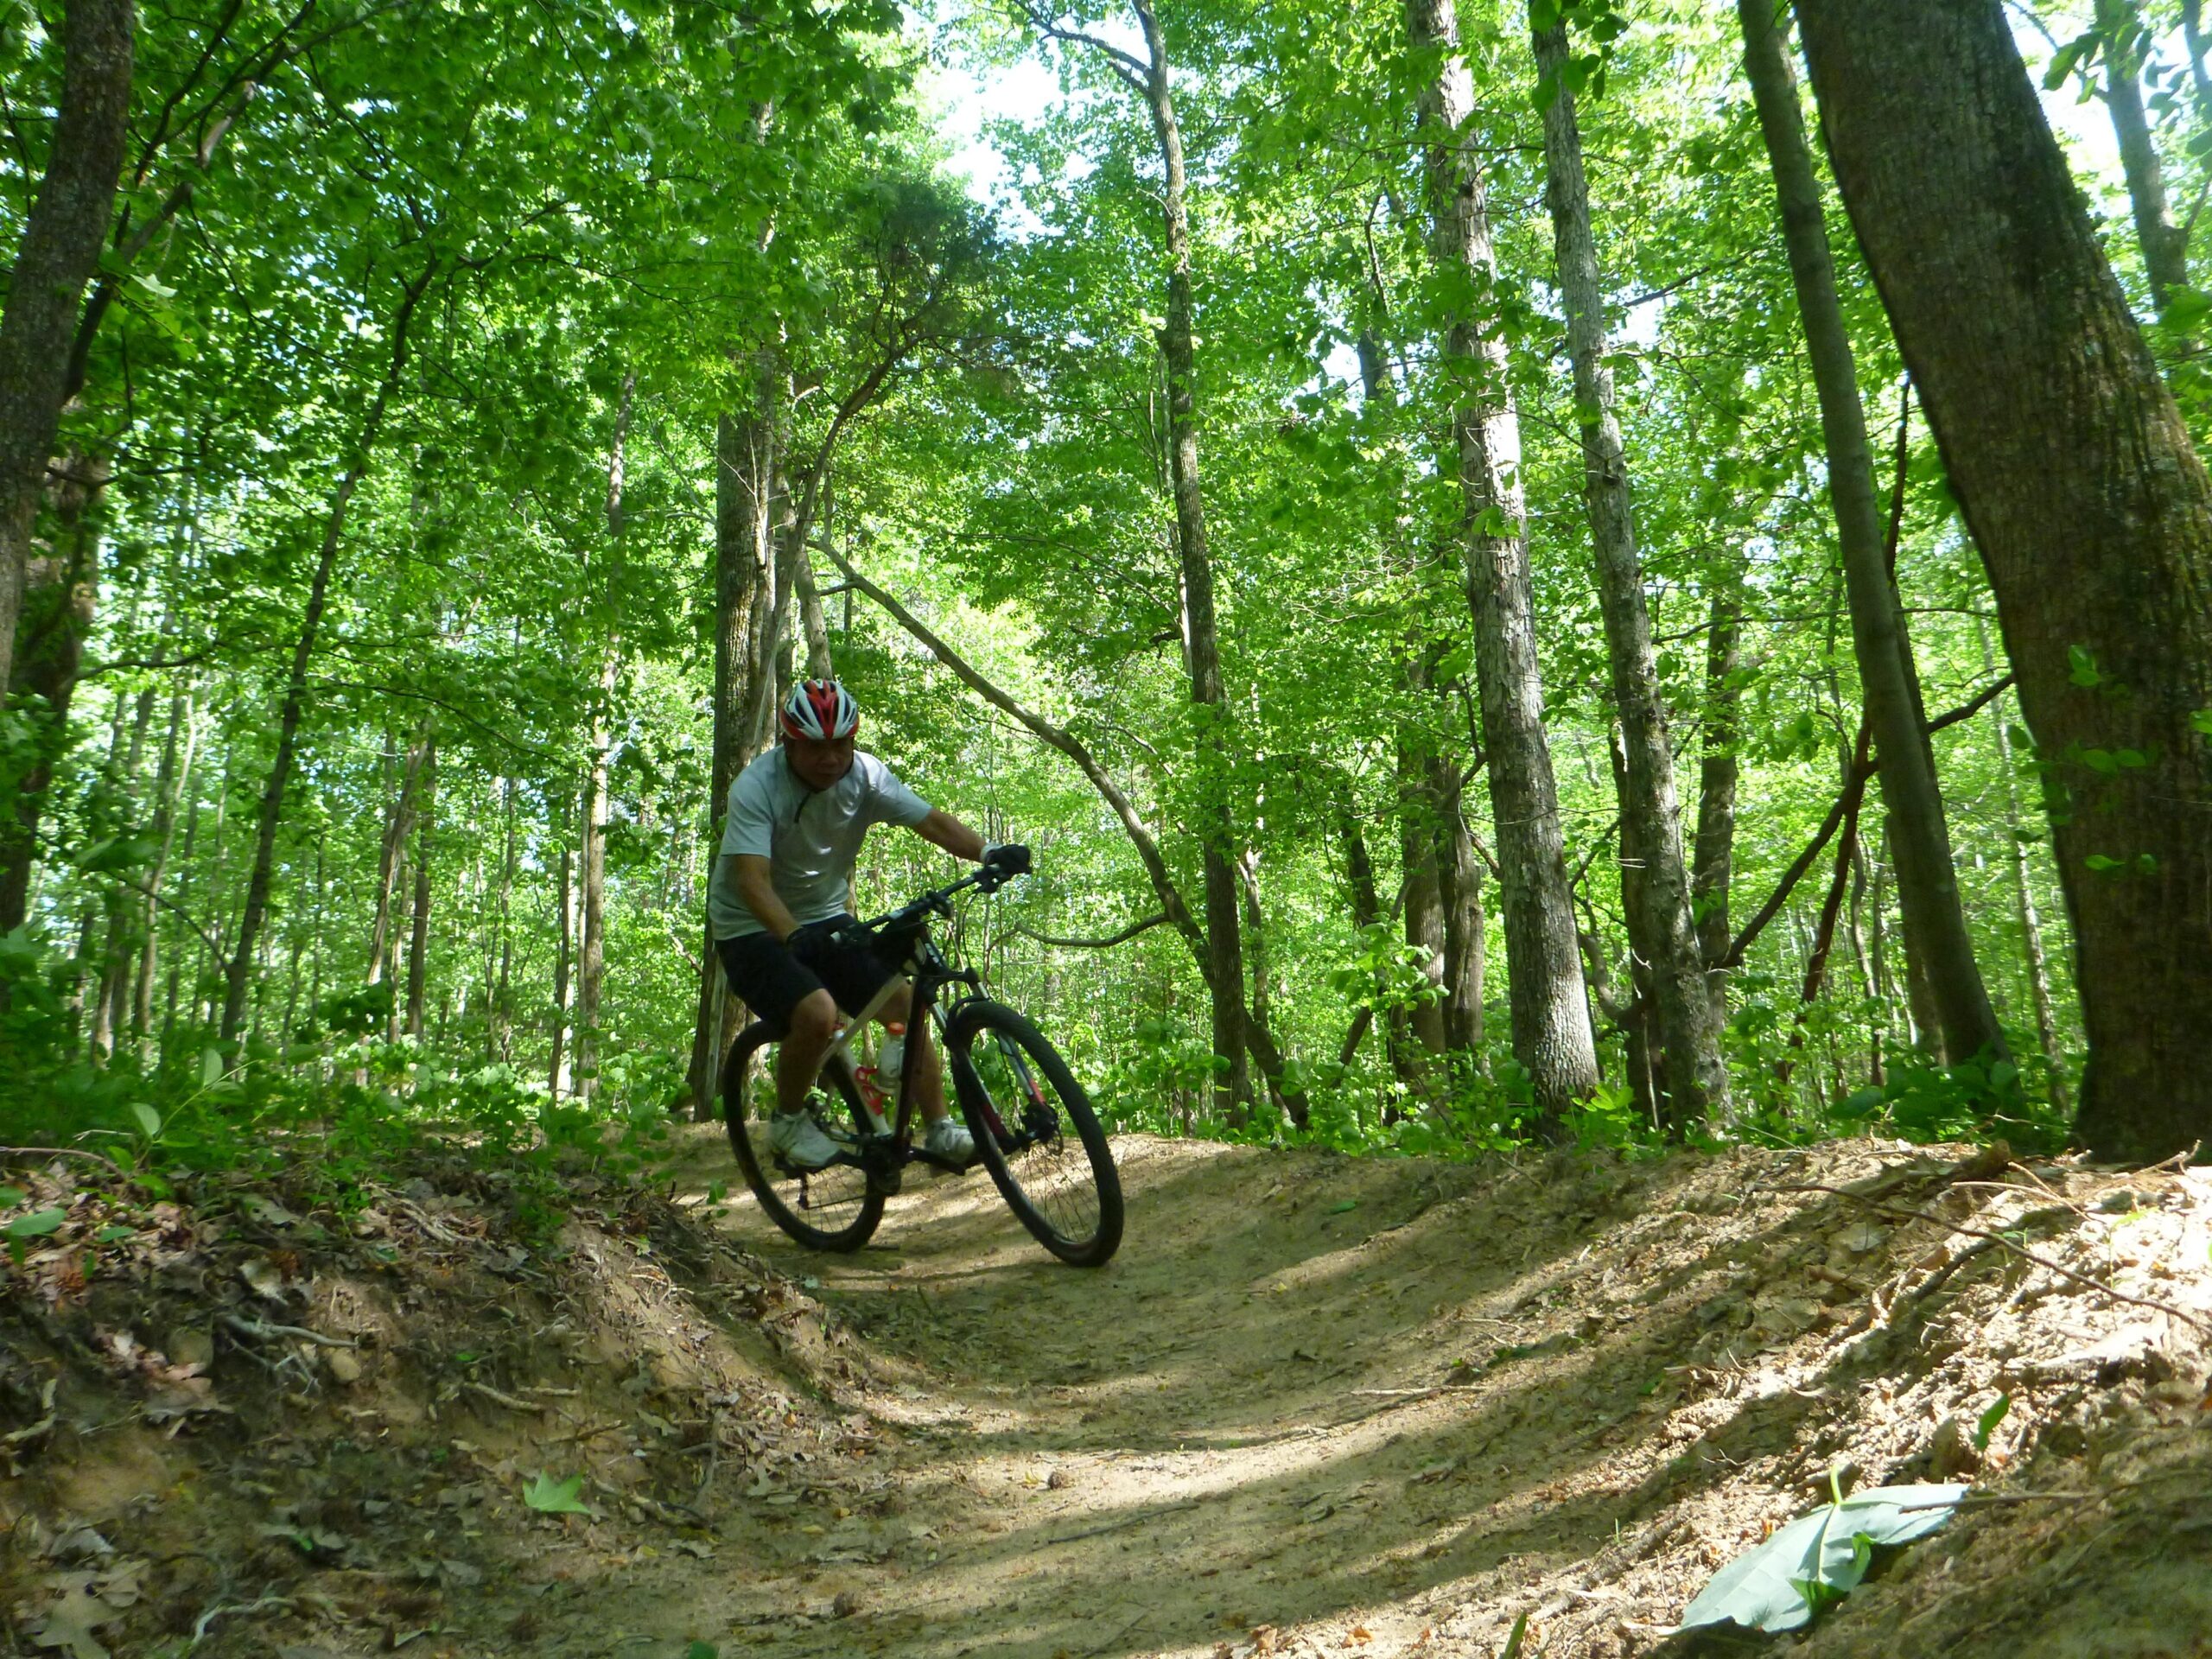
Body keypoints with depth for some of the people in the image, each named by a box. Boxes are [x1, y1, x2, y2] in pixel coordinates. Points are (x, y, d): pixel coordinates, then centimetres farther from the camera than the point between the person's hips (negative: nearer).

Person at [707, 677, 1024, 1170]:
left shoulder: (865, 775, -10)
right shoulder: (755, 788, -23)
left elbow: (931, 819, -18)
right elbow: (752, 880, -34)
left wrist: (987, 852, -37)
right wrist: (795, 936, -51)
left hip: (826, 920, 5)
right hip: (756, 930, -5)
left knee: (904, 1001, -9)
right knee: (817, 1013, -29)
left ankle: (940, 1131, 2)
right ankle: (788, 1122, -2)